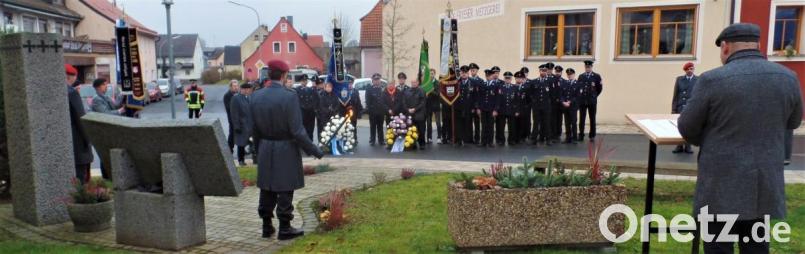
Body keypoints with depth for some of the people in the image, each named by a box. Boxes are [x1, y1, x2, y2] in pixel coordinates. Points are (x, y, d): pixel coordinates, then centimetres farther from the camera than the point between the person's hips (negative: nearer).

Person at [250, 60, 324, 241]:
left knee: (267, 189, 15)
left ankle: (267, 227, 25)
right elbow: (297, 131, -19)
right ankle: (284, 229, 14)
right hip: (286, 150, -5)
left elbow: (254, 128, 6)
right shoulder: (289, 96, -18)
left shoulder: (256, 96, 0)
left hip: (265, 149, 5)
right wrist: (314, 150, -10)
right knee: (285, 190, 5)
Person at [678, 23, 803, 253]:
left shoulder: (712, 80, -14)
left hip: (722, 184, -4)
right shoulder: (788, 77, 0)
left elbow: (687, 127, -4)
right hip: (765, 183, 5)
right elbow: (793, 122, 17)